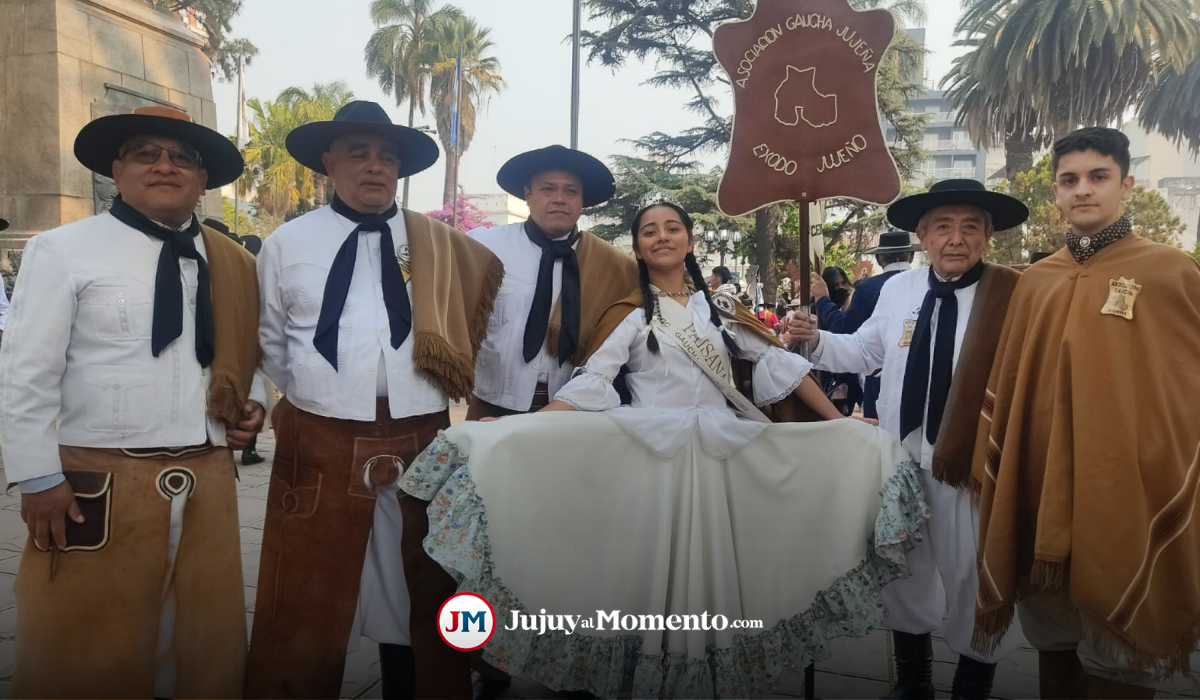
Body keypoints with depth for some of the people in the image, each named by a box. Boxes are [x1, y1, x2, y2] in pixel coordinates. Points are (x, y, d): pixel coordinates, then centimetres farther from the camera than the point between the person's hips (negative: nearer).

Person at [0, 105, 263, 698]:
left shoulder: (232, 264, 10)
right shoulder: (62, 250, -3)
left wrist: (250, 404, 3)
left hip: (207, 481, 5)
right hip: (99, 483, -4)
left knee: (209, 642, 16)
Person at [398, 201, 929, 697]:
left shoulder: (721, 307, 13)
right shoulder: (630, 314, 4)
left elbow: (778, 365, 12)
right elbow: (589, 383, -5)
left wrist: (841, 426, 9)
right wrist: (523, 434, -17)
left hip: (721, 457, 3)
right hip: (650, 455, -2)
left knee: (717, 575, 9)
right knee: (651, 574, 2)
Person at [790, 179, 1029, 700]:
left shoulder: (1012, 294, -12)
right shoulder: (897, 290, 5)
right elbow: (864, 352, 14)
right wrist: (818, 342, -1)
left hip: (973, 462, -5)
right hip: (899, 456, 5)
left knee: (974, 580, 11)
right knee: (903, 572, 21)